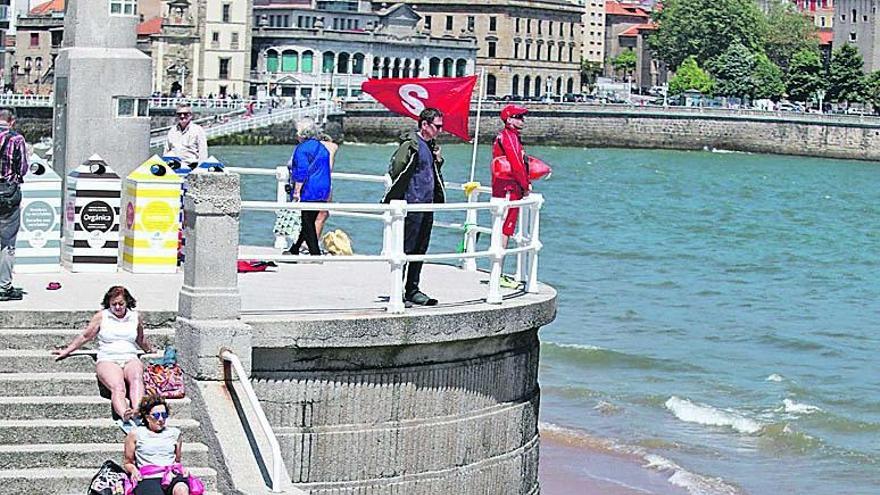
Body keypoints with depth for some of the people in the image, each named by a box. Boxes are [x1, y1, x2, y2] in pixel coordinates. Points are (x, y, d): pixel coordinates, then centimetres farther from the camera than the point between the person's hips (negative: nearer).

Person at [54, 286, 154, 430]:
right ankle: (125, 416, -65)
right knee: (117, 387, -35)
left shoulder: (136, 317, 16)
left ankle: (139, 412, -63)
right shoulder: (102, 316, 10)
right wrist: (66, 351, 23)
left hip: (130, 359, 2)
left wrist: (150, 350, 50)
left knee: (136, 378, -37)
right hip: (108, 360, -2)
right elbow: (85, 336, 21)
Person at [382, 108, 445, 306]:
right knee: (406, 249, -5)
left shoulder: (431, 146, 16)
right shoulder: (411, 145, -12)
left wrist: (438, 160, 9)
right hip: (411, 206, -9)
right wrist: (390, 201, -14)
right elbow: (397, 174, -14)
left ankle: (412, 290, 18)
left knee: (420, 251, 12)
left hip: (427, 207, 9)